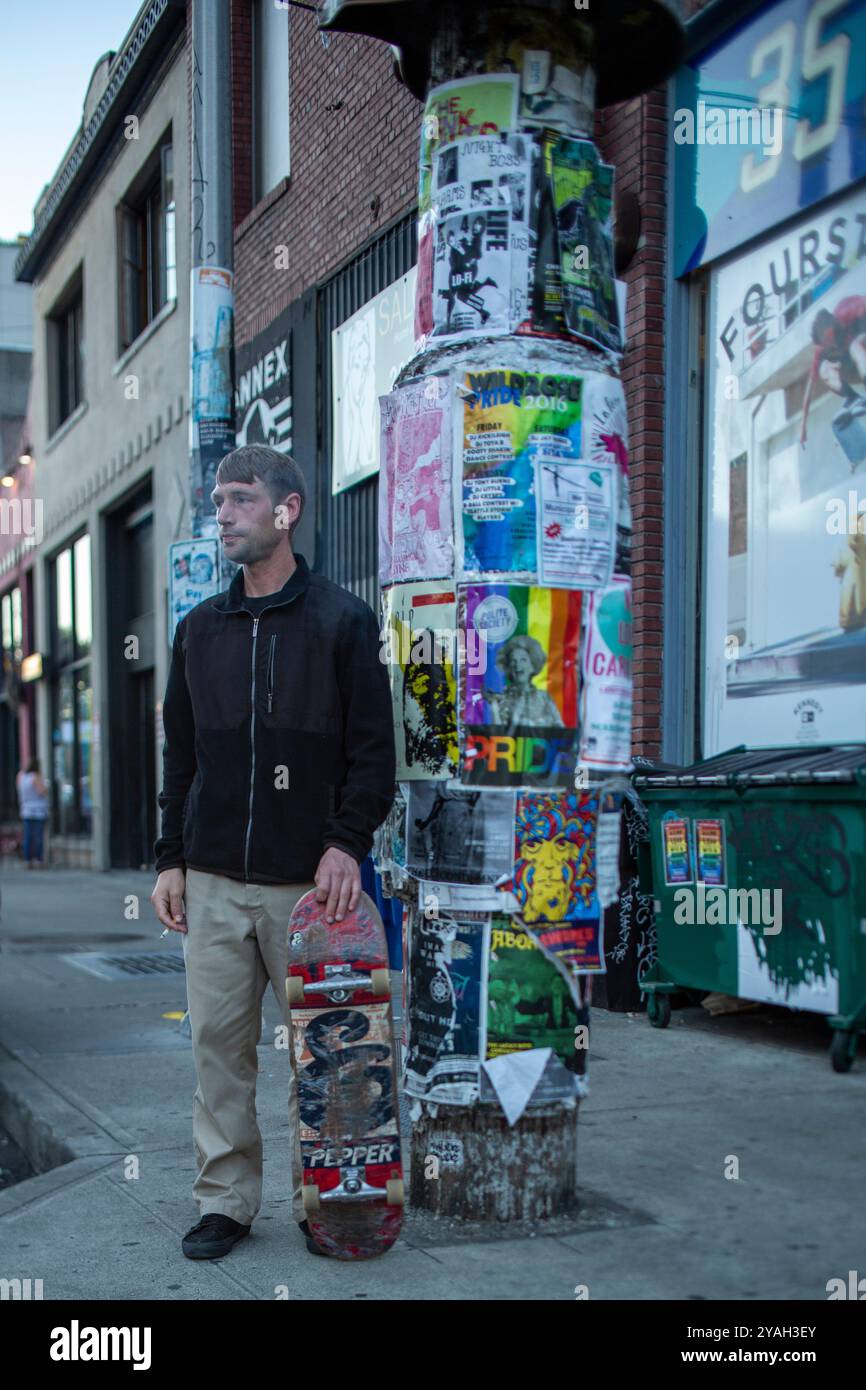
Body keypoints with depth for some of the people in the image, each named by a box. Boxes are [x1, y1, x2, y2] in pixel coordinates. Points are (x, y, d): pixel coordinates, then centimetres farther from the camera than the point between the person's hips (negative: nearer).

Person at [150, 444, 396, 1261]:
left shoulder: (342, 621, 0)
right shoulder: (199, 628, 13)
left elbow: (374, 748, -2)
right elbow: (180, 754, 15)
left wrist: (347, 841, -13)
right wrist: (170, 858, 10)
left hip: (308, 882, -4)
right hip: (214, 882, 4)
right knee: (218, 1044, 6)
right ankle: (225, 1201, 18)